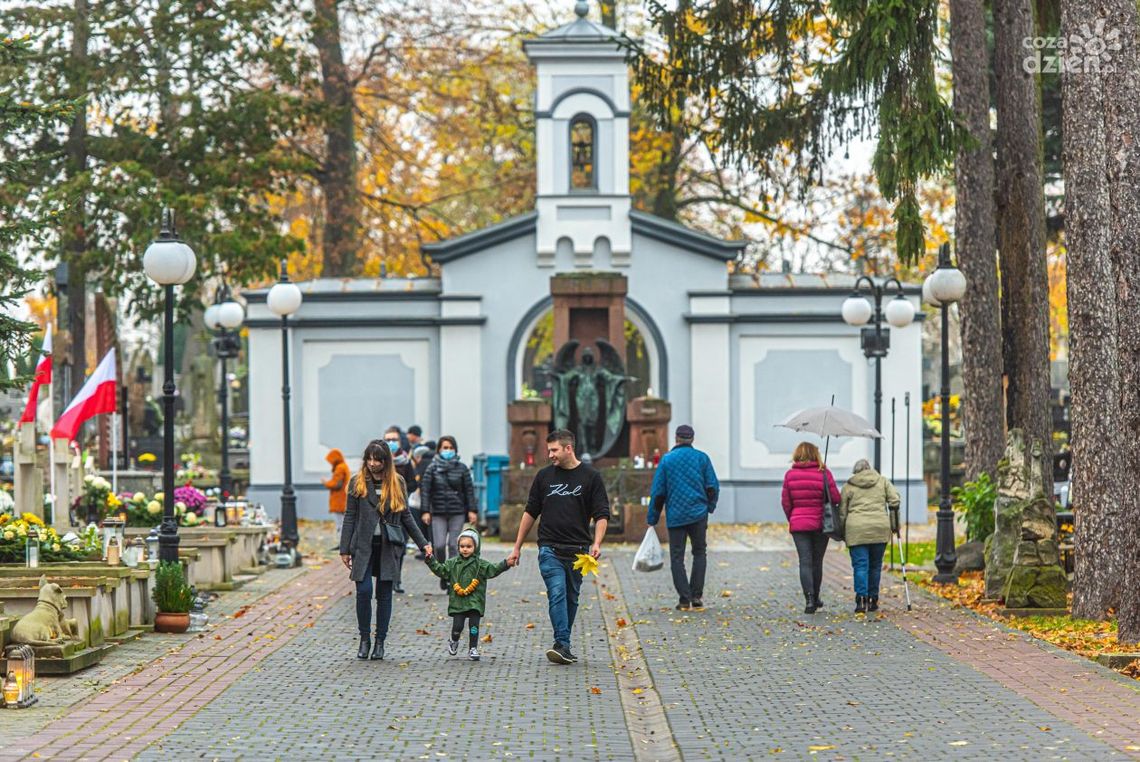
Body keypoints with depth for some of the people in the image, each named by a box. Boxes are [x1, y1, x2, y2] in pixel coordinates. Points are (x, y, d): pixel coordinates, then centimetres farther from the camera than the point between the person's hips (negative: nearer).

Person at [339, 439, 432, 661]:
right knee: (363, 591, -10)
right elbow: (350, 517, 4)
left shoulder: (397, 483, 7)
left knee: (384, 593, 3)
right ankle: (364, 639, 6)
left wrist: (423, 543, 10)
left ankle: (380, 642, 12)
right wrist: (345, 549, 0)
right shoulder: (358, 482, 3)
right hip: (364, 545, -1)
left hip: (388, 545, 1)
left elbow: (406, 516, 13)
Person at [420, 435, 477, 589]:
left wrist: (471, 510, 0)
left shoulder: (462, 468, 6)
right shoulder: (432, 469, 5)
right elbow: (425, 490, 1)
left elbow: (469, 490, 7)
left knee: (454, 545, -3)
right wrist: (425, 511, -7)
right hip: (438, 513, 0)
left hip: (457, 513, 0)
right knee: (439, 545, -8)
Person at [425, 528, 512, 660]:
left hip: (474, 602, -1)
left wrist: (505, 564, -23)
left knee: (474, 625, -2)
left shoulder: (480, 564, 1)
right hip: (457, 601, 1)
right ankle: (454, 642, 27)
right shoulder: (453, 563, 7)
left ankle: (473, 648, 9)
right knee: (457, 625, -2)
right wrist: (430, 560, -6)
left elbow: (493, 570, -8)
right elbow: (440, 570, 5)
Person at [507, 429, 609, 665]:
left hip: (578, 550, 0)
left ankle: (563, 644, 21)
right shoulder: (544, 476, 8)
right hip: (550, 550, 0)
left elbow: (601, 514, 0)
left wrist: (596, 543, -17)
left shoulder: (590, 477, 2)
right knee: (557, 594, -15)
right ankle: (563, 646, -22)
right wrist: (517, 548, 14)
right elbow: (531, 512, 15)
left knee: (571, 599, 9)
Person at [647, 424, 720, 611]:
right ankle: (697, 596, 6)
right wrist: (710, 507, 18)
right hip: (698, 513, 1)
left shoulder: (667, 459, 0)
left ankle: (684, 599, -4)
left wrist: (652, 519, 5)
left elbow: (658, 492, -1)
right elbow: (713, 487, 2)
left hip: (675, 516, -1)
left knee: (677, 557, 4)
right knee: (699, 553, 14)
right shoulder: (702, 458, 2)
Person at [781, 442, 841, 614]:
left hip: (798, 524, 0)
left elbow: (785, 502, 2)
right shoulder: (824, 473, -6)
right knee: (817, 562, 13)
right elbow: (836, 498, -7)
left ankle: (809, 599, -14)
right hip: (820, 523, 0)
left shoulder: (790, 475, -1)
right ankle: (815, 599, 24)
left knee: (805, 562, -1)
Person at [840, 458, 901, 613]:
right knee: (875, 565, 10)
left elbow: (842, 512, 10)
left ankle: (861, 598, -17)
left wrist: (842, 534, 18)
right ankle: (872, 600, 13)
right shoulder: (883, 481, 14)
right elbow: (895, 501, 5)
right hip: (880, 529, 1)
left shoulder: (848, 486, 11)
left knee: (860, 565, -2)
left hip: (856, 530, -1)